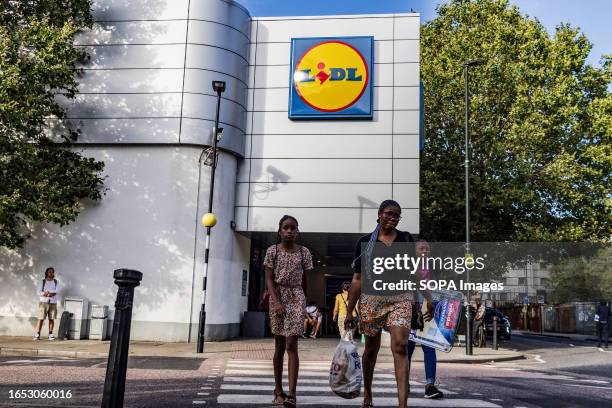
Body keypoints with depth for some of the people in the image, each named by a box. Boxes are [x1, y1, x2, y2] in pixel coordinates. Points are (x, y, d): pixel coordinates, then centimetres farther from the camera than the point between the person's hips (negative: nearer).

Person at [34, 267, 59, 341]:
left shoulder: (56, 282, 12)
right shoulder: (43, 281, 8)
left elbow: (57, 290, -3)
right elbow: (39, 292, -3)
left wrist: (48, 291, -15)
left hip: (53, 302, 1)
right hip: (43, 302, -1)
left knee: (51, 319, 0)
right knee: (41, 318, -7)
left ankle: (50, 334, 6)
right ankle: (37, 334, -6)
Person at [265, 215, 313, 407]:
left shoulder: (304, 252, 2)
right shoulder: (272, 251, -1)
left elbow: (304, 280, 10)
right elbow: (269, 280, -4)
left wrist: (304, 303, 14)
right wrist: (276, 302, -16)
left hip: (296, 297, 0)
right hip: (277, 297, 1)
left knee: (291, 345, -11)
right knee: (279, 346, 8)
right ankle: (278, 391, 17)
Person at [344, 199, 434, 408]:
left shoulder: (406, 239, 6)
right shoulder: (365, 242, 2)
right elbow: (357, 279, 2)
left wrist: (429, 299, -3)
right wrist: (349, 311, 1)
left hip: (401, 298, 0)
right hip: (372, 299, 0)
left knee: (400, 347, -15)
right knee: (371, 349, 13)